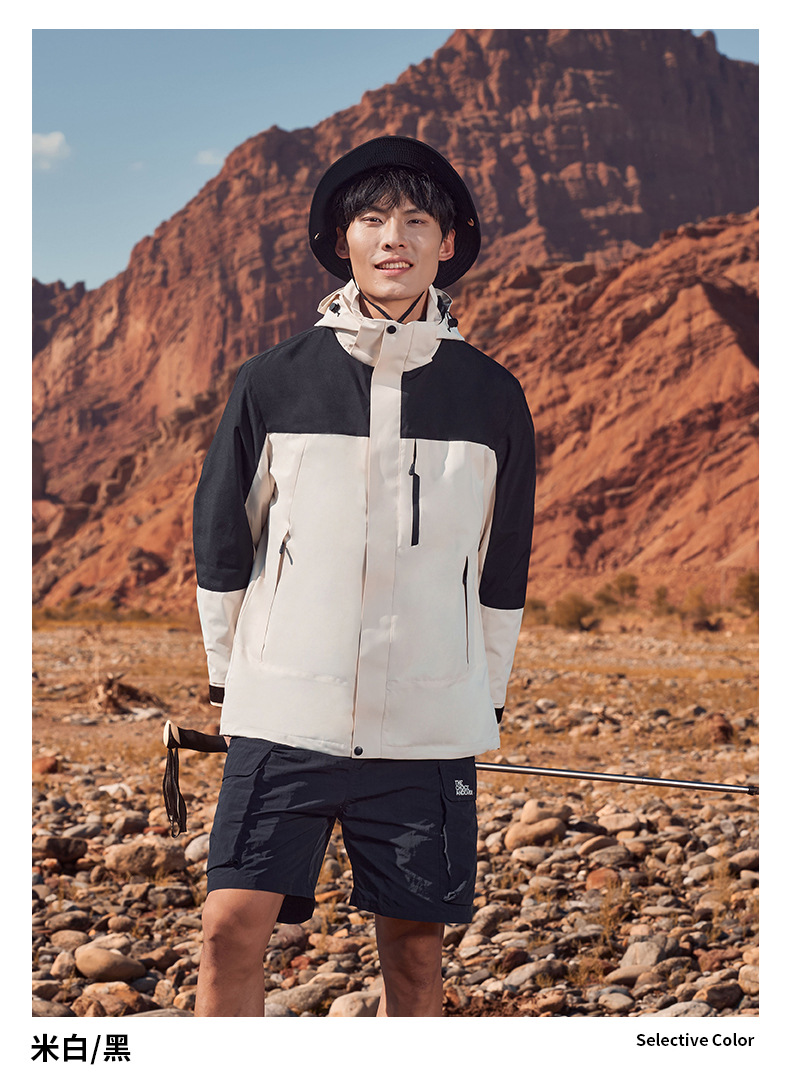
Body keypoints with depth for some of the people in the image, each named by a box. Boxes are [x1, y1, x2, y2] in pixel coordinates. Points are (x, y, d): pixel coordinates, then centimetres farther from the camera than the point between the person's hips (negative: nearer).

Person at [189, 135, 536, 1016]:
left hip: (429, 728, 1)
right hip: (283, 717, -1)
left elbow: (503, 570, 13)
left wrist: (483, 700, 13)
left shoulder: (492, 398, 6)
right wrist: (234, 674, 11)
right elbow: (220, 540, 10)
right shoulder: (273, 383, 2)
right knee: (233, 928, -9)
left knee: (414, 947, 5)